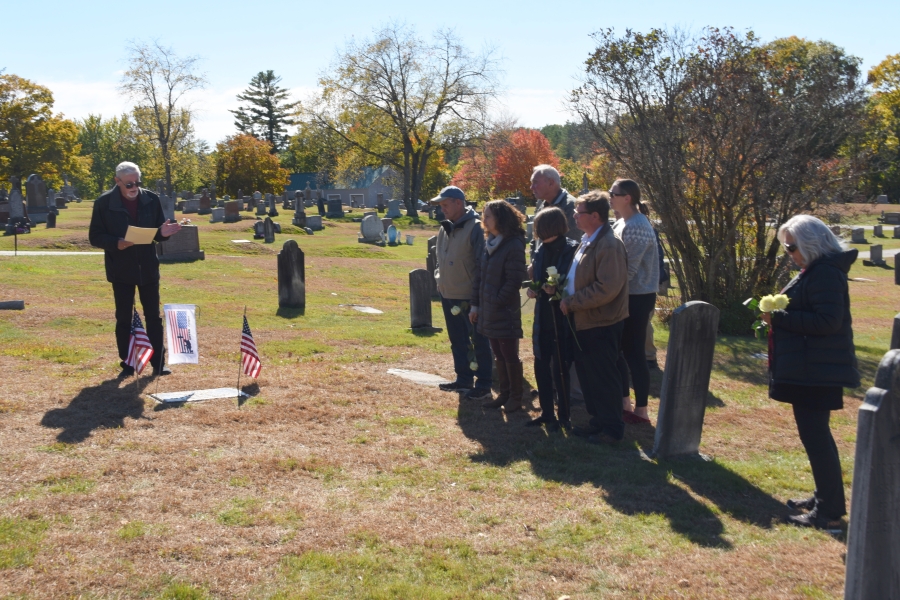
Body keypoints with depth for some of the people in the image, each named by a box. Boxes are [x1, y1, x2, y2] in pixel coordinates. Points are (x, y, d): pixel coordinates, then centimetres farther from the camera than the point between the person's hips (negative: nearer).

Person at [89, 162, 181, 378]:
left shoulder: (151, 199, -1)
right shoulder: (104, 203, -8)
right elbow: (95, 237, -6)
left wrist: (163, 232, -16)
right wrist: (116, 243, -24)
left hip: (148, 268, 2)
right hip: (121, 270, -2)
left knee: (153, 317, 6)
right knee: (124, 319, 6)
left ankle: (158, 363, 13)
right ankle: (127, 365, 16)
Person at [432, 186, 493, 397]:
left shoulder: (475, 228, -16)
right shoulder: (445, 228, 9)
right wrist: (439, 277, 10)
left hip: (469, 297, -8)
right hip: (448, 295, 8)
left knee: (479, 342, 2)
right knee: (457, 341, 17)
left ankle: (483, 384, 10)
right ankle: (464, 379, 29)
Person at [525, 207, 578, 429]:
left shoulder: (572, 250, -12)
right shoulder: (541, 251, 8)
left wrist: (557, 290, -23)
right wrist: (533, 289, -1)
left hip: (562, 319, -6)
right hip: (543, 317, 6)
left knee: (560, 368, 0)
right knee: (541, 366, 11)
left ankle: (563, 415, 14)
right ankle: (546, 413, 24)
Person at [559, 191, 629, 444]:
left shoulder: (609, 245, -20)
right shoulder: (588, 241, 12)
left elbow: (607, 288, -26)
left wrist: (571, 302, -19)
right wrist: (567, 297, 6)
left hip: (601, 324, -10)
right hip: (584, 321, 10)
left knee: (604, 377, 1)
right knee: (587, 373, 16)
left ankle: (612, 429, 13)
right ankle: (598, 422, 29)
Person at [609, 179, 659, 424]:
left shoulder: (637, 227, -19)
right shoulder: (621, 224, 10)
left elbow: (629, 268, -23)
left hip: (636, 298, -9)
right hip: (625, 296, 9)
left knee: (633, 353, -1)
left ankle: (641, 410, 10)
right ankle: (624, 402, 26)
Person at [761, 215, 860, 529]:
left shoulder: (826, 274, -17)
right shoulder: (815, 270, 16)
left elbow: (828, 321, -25)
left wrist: (779, 318, -21)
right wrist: (778, 314, 10)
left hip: (818, 370, -11)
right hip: (808, 368, 11)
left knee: (814, 433, -7)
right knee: (815, 432, 17)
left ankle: (829, 507, 0)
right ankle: (826, 498, 27)